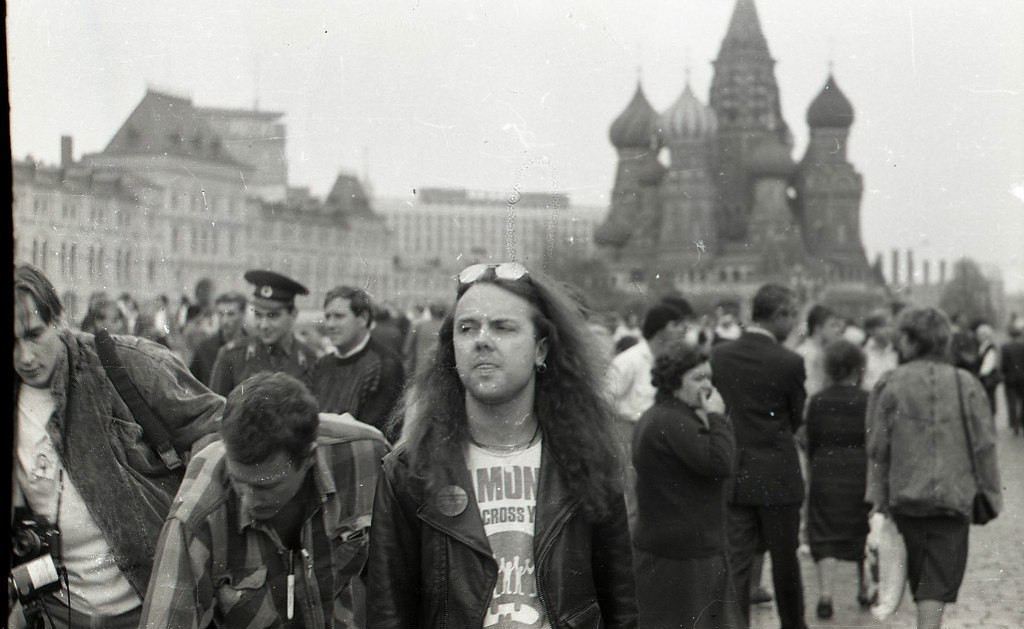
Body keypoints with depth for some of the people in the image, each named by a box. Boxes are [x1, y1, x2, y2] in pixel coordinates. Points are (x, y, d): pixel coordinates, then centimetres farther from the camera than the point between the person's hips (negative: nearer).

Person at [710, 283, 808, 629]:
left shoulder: (718, 355, -2)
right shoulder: (789, 362, -13)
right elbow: (796, 418, 0)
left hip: (732, 475, 3)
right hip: (778, 476, -2)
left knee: (736, 563, 4)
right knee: (784, 561, 13)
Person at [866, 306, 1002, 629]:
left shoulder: (890, 384, -3)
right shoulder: (965, 383, -1)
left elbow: (877, 448, -2)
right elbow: (984, 443, -2)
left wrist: (878, 496, 5)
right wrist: (991, 489, 7)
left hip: (906, 495, 1)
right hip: (954, 495, -1)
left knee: (918, 575, 16)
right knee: (941, 578, -1)